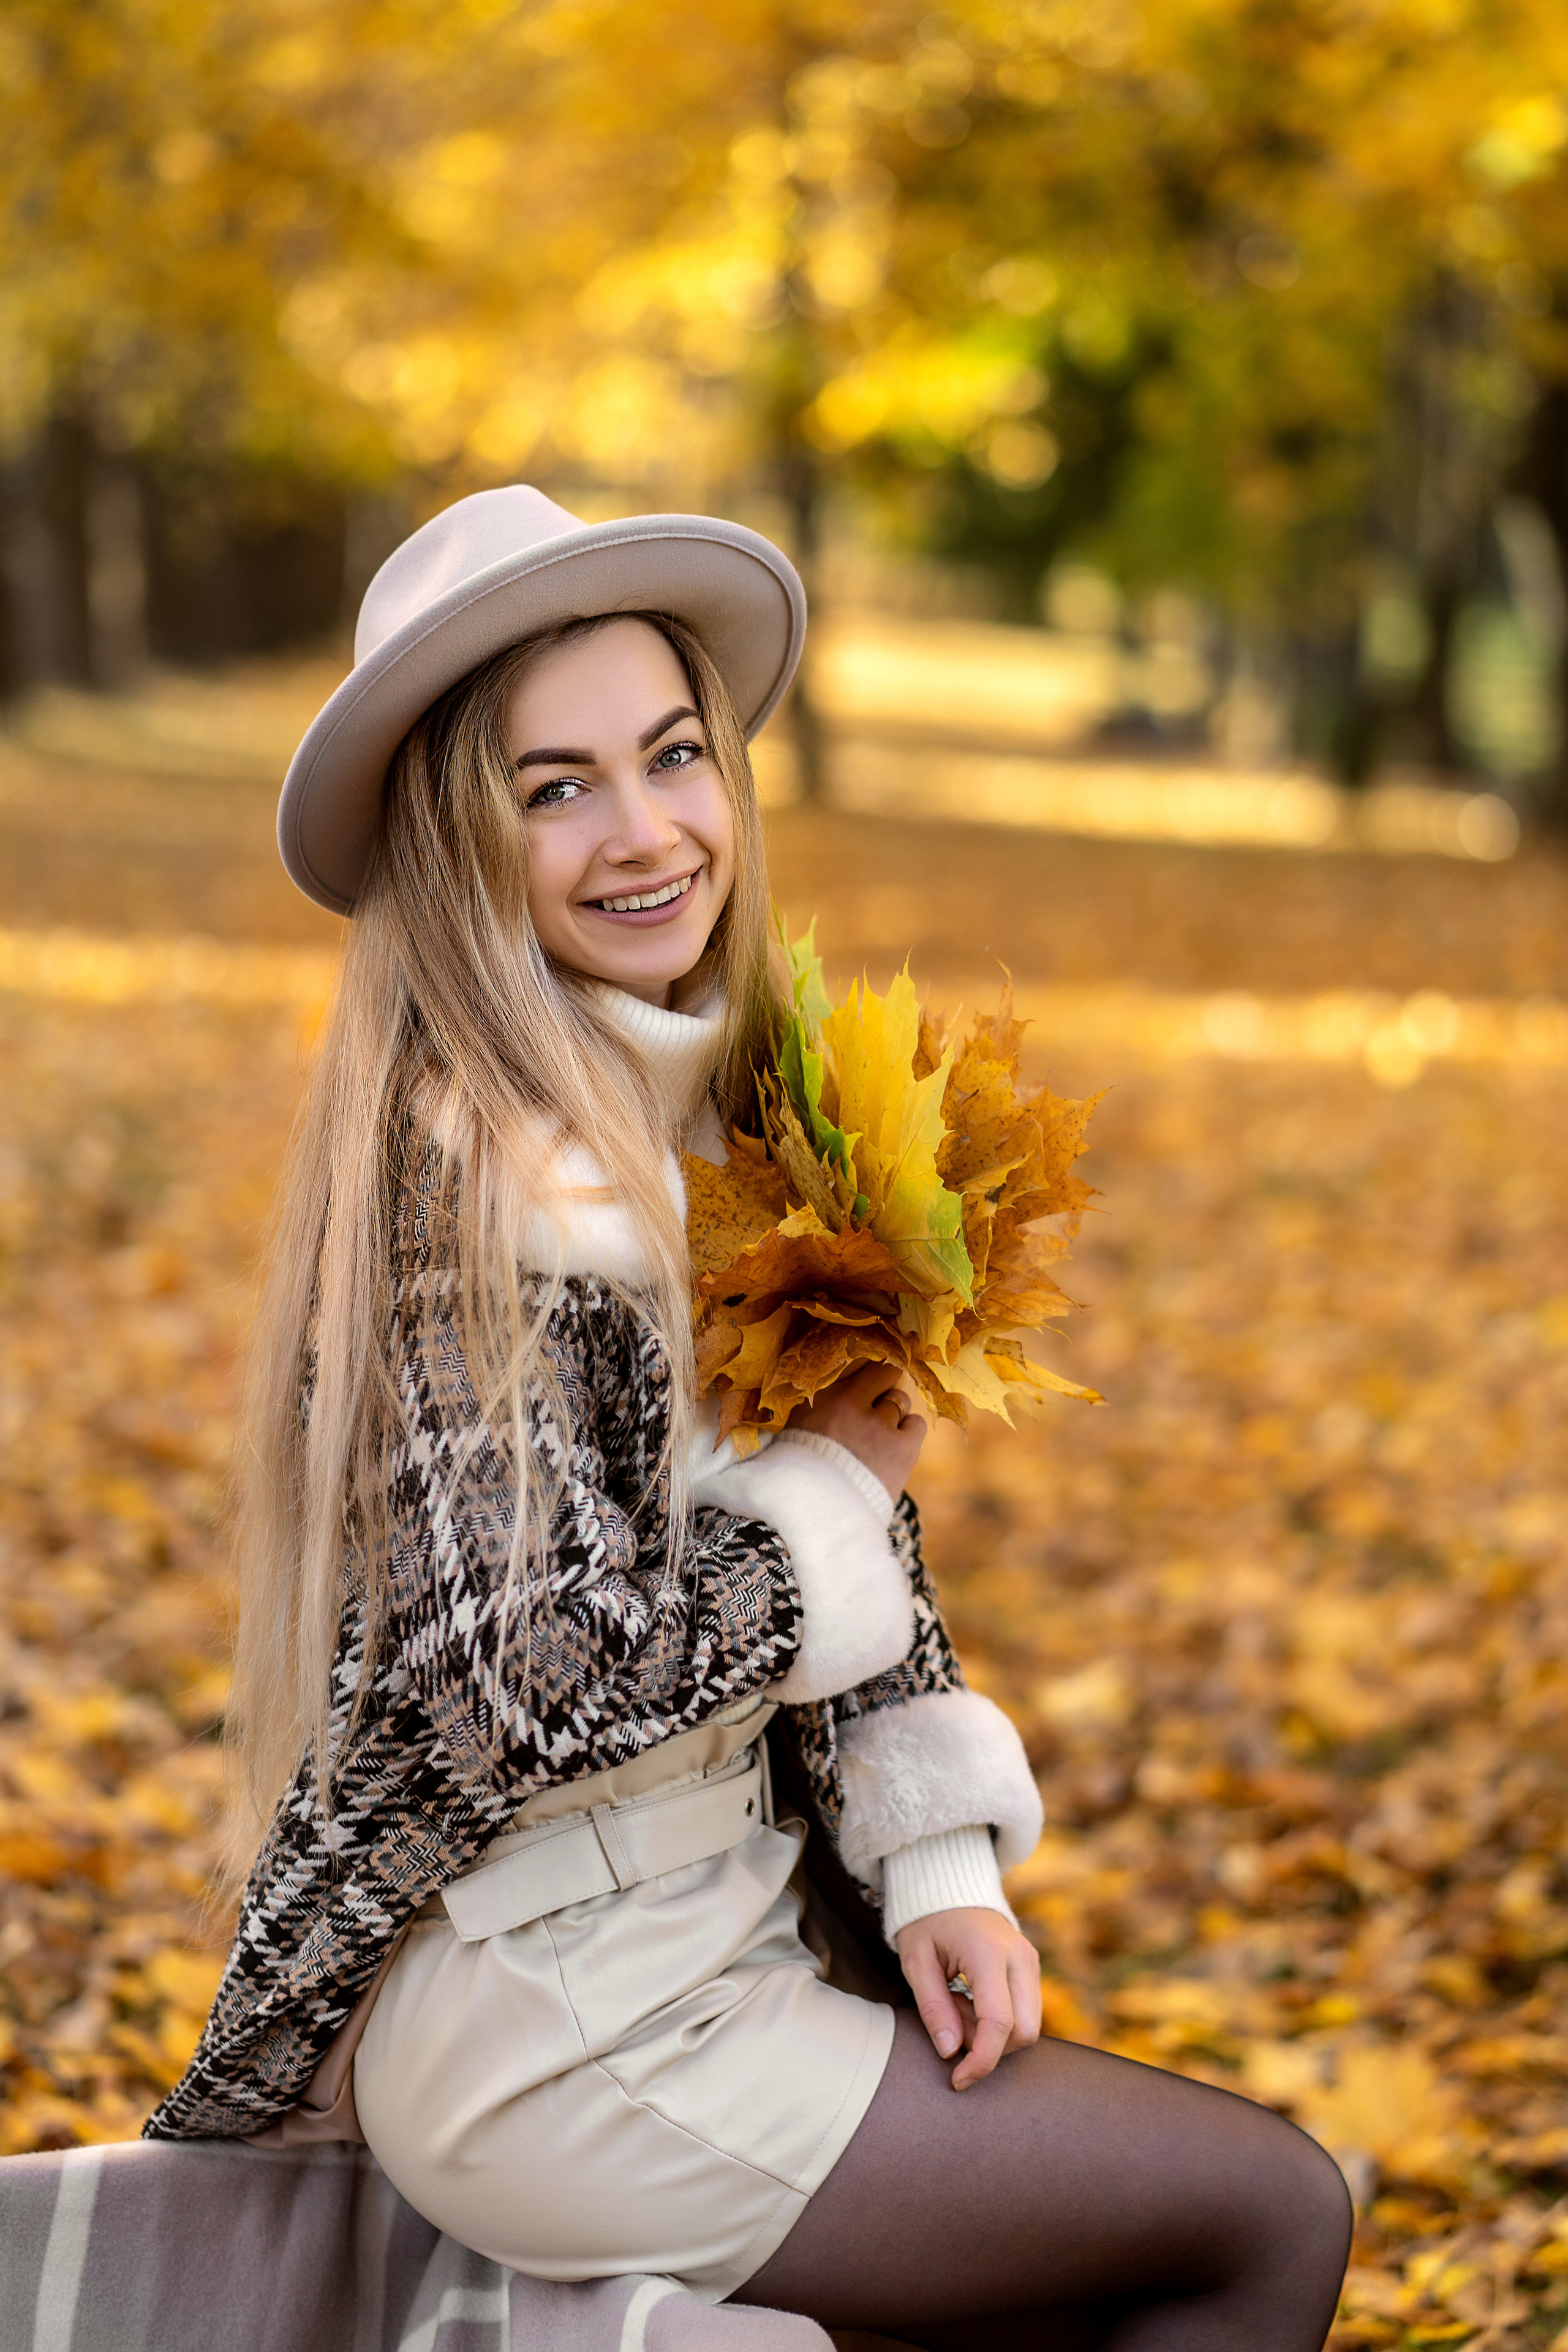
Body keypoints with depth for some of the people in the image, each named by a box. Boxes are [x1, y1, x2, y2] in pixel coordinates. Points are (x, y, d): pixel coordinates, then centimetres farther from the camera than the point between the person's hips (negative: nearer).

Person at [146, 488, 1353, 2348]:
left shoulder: (720, 1104, 5)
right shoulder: (480, 1176, -22)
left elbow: (867, 1500, 10)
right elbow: (528, 1687, -26)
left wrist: (935, 1866, -2)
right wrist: (819, 1501, -13)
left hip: (718, 1922, 8)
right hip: (550, 2035, -8)